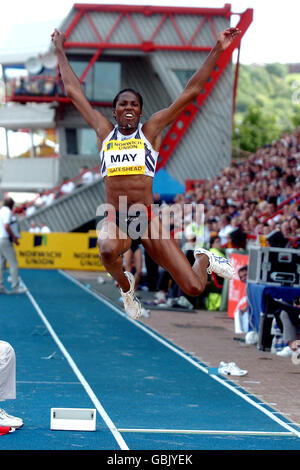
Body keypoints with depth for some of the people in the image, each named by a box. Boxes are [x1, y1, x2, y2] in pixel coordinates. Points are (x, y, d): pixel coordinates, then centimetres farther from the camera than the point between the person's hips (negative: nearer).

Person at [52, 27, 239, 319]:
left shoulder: (151, 130, 6)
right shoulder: (104, 131, 9)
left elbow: (191, 92, 3)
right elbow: (73, 90, 17)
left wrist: (217, 49, 0)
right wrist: (60, 50, 24)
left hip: (147, 218, 0)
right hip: (114, 219, 1)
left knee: (194, 288, -8)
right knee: (108, 250, -39)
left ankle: (203, 259, 33)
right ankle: (125, 286, -1)